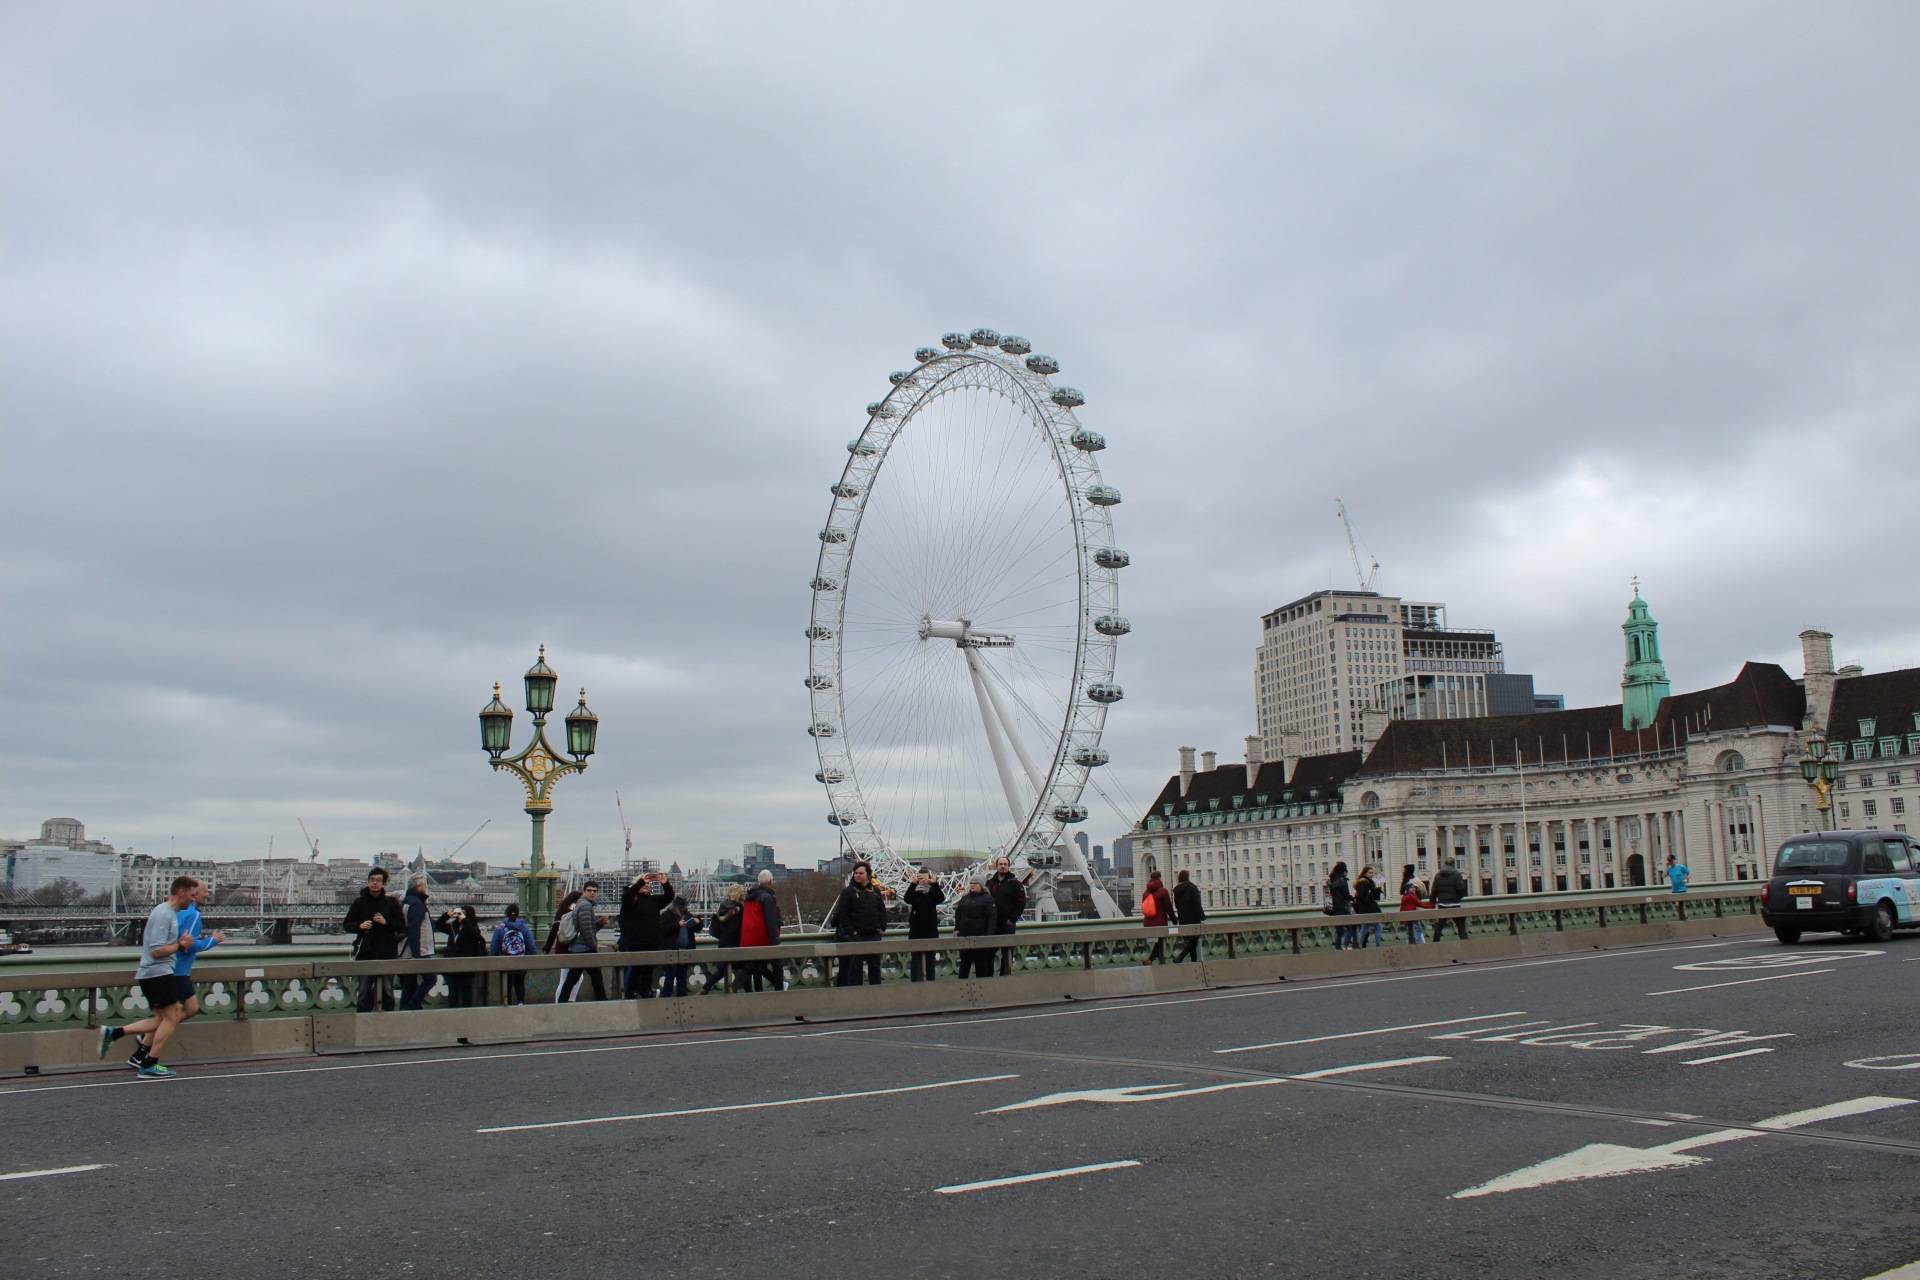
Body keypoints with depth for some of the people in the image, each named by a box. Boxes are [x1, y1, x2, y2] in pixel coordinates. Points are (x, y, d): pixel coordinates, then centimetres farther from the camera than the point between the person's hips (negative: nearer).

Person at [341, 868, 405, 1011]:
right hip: (366, 952, 0)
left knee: (387, 990, 6)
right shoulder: (359, 902, 7)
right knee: (365, 990, 0)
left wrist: (386, 922, -15)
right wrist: (359, 926, -9)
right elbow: (346, 925, 11)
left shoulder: (391, 902, 4)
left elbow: (402, 925, 2)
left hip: (387, 952, 0)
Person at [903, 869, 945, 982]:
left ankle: (930, 981, 15)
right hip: (916, 931, -1)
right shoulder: (914, 891, -2)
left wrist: (934, 884, -32)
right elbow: (907, 898, -22)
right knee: (916, 959, 2)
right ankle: (915, 981, 5)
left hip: (931, 931, 1)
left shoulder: (933, 891, 0)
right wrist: (913, 883, -32)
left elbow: (941, 898, -20)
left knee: (930, 959, 8)